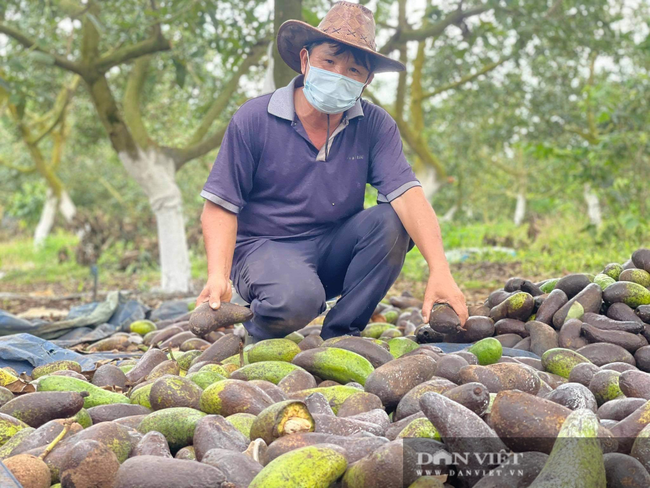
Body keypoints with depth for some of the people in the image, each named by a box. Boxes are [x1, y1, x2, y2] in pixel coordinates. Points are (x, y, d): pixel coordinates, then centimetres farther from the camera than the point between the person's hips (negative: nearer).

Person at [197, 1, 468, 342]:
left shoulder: (375, 126, -4)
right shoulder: (253, 120, -10)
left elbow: (407, 194, -18)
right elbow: (220, 207, -9)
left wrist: (439, 269, -33)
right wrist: (218, 276, -26)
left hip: (335, 250, 4)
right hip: (264, 246, -3)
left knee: (391, 220, -24)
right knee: (297, 300, -36)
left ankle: (339, 334, -9)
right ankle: (260, 331, 2)